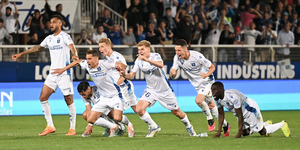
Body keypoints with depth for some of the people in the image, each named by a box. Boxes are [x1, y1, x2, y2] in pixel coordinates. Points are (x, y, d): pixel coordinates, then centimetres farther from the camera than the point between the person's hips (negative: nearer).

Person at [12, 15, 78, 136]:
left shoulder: (65, 36, -6)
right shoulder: (49, 39, 15)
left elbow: (72, 46, -24)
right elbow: (37, 48, 28)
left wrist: (75, 55, -46)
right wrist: (21, 54, 31)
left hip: (64, 74, -7)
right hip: (52, 74, 7)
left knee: (69, 100, -6)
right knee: (43, 98, -1)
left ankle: (72, 128, 2)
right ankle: (50, 126, 5)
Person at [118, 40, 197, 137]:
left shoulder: (155, 56, -16)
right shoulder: (139, 61, -5)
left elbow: (161, 65, -38)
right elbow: (131, 76, -5)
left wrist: (147, 60, -49)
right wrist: (124, 75, -28)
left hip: (164, 89, -3)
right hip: (151, 90, 3)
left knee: (177, 112, 8)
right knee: (139, 109, -19)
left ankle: (188, 126, 38)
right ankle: (154, 127, 2)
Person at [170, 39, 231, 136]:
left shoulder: (197, 56, -26)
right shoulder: (177, 58, -12)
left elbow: (212, 67, -15)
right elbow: (173, 75, -14)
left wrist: (207, 74, -35)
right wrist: (172, 72, -39)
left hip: (207, 81, -6)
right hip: (198, 85, 6)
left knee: (198, 101, -26)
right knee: (211, 105, 13)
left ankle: (210, 119, -2)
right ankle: (225, 125, 28)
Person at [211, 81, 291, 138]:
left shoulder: (232, 96, -38)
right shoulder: (217, 99, -12)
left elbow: (240, 115, -35)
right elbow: (221, 114, 2)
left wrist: (239, 133, -34)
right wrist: (219, 131, -3)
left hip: (250, 109, -9)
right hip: (243, 113, 9)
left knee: (262, 132, -1)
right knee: (245, 133, 17)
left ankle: (282, 124, 23)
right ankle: (266, 124, 38)